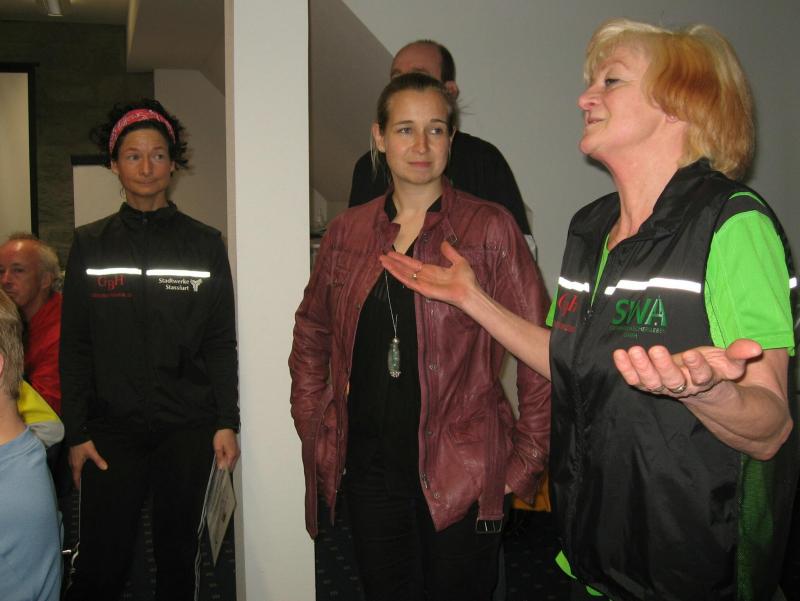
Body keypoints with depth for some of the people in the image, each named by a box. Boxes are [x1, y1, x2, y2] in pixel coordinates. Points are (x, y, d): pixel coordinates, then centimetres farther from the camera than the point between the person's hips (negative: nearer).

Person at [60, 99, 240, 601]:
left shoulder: (205, 244, 4)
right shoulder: (90, 244, 5)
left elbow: (221, 342, 3)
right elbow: (75, 346, 5)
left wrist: (227, 422, -2)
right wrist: (77, 432, 0)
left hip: (188, 427, 0)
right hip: (112, 427, 0)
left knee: (178, 555, 9)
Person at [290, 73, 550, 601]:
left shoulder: (489, 228, -7)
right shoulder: (347, 231, 4)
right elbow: (311, 338, 14)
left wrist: (527, 460, -9)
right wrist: (314, 436, 8)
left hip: (460, 477, -3)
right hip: (370, 468, 4)